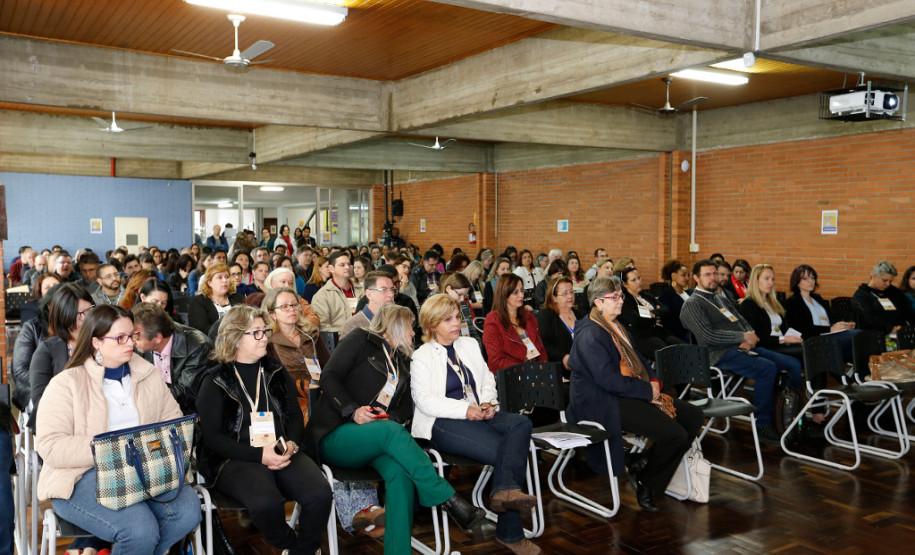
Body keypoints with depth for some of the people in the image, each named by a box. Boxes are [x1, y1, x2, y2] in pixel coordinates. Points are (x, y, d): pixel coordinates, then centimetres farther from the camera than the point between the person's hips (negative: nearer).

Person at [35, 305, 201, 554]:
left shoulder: (148, 375, 14)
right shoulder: (66, 384, -1)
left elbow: (174, 421, 14)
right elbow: (50, 447, -10)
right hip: (84, 477, -5)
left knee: (188, 510, -22)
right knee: (140, 530, -31)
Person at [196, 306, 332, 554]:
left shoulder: (275, 371, 16)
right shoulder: (215, 381, 2)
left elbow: (296, 417, 15)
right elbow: (212, 436, -4)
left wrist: (291, 445, -8)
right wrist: (259, 455, -16)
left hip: (283, 453, 4)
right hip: (237, 459, -3)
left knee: (320, 495, -25)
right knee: (267, 503, -34)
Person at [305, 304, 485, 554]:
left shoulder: (403, 361, 23)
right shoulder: (361, 340, 4)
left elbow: (406, 405, 17)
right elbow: (329, 377, -5)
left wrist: (393, 417, -7)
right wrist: (352, 410, -18)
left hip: (381, 437, 5)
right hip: (335, 436, -5)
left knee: (400, 472, -30)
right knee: (392, 430, -35)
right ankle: (449, 499, -33)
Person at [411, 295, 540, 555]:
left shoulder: (469, 345, 19)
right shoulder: (421, 356, 0)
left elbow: (487, 378, 19)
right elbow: (424, 400, -9)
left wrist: (487, 402, -4)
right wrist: (465, 410, -19)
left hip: (477, 414, 6)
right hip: (443, 424, -6)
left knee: (521, 423, -27)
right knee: (504, 449, -27)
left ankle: (506, 490, -42)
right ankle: (510, 533, -24)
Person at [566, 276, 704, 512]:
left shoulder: (616, 326, 16)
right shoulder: (590, 336, -16)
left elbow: (637, 358, 22)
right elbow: (609, 380, -22)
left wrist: (654, 381, 3)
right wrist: (647, 390, -15)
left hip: (633, 394, 11)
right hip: (603, 404, -11)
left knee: (694, 417, 4)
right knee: (675, 435, -23)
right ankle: (642, 475, 6)